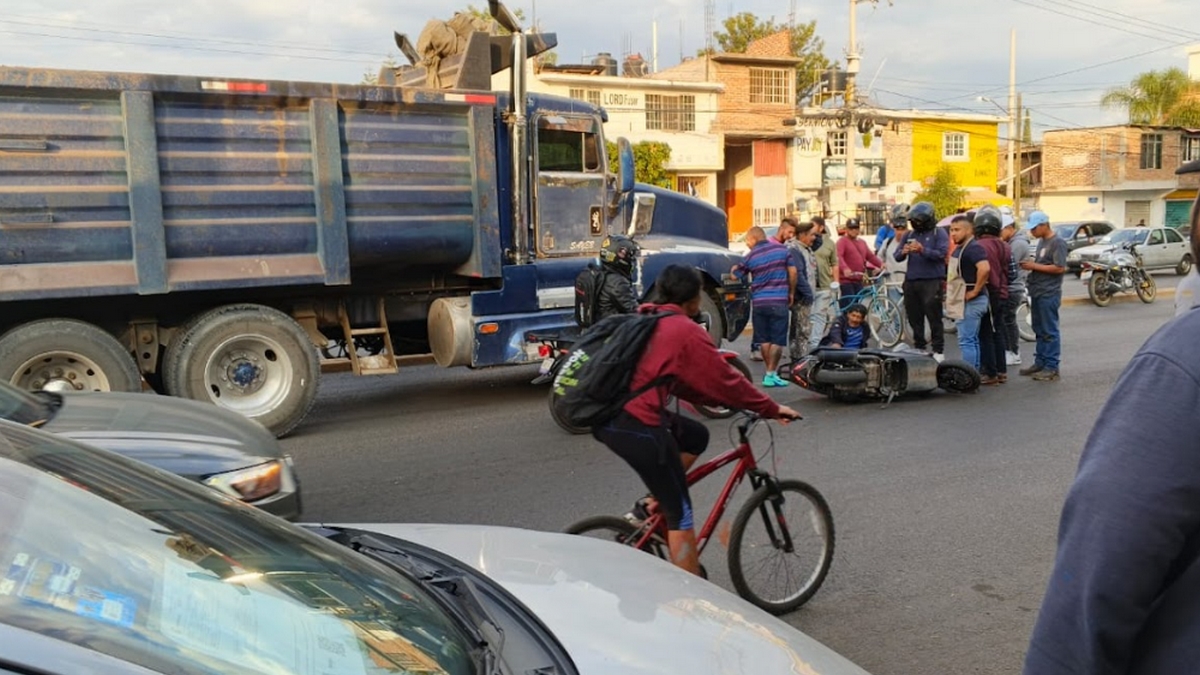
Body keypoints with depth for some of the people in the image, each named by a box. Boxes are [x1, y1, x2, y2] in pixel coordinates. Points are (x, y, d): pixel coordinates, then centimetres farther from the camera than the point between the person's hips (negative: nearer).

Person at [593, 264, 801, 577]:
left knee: (696, 436, 25)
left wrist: (718, 401, 26)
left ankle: (654, 505, 21)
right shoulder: (687, 331, -7)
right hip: (637, 425, -8)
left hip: (605, 415, 8)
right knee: (681, 513, 5)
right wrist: (772, 409, 8)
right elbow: (725, 380, -4)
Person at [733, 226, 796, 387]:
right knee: (777, 340, 0)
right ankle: (770, 375, -4)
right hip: (779, 301, -1)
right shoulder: (782, 249, 1)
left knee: (764, 339, 12)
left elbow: (736, 276, 6)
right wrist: (791, 292, 14)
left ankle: (771, 372, 17)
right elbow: (792, 271, 2)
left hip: (759, 302, 1)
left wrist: (734, 269, 29)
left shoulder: (750, 256, -1)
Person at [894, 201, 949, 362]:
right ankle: (918, 347, 17)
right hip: (911, 281, 5)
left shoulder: (939, 233, 2)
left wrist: (923, 250, -26)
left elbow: (942, 253, -13)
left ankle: (938, 350, -3)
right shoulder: (909, 235, 16)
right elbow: (896, 257, 10)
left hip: (932, 281, -5)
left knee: (934, 318, -6)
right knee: (914, 318, 8)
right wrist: (903, 252, -13)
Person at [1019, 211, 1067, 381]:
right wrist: (1030, 264, 5)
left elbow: (1059, 268, -19)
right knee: (1039, 331, 14)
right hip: (1037, 292, 9)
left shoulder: (1057, 243, -12)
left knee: (1050, 332, -5)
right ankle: (1040, 362, 22)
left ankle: (1052, 367, -1)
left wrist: (1034, 266, -16)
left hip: (1049, 294, -9)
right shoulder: (1042, 241, 15)